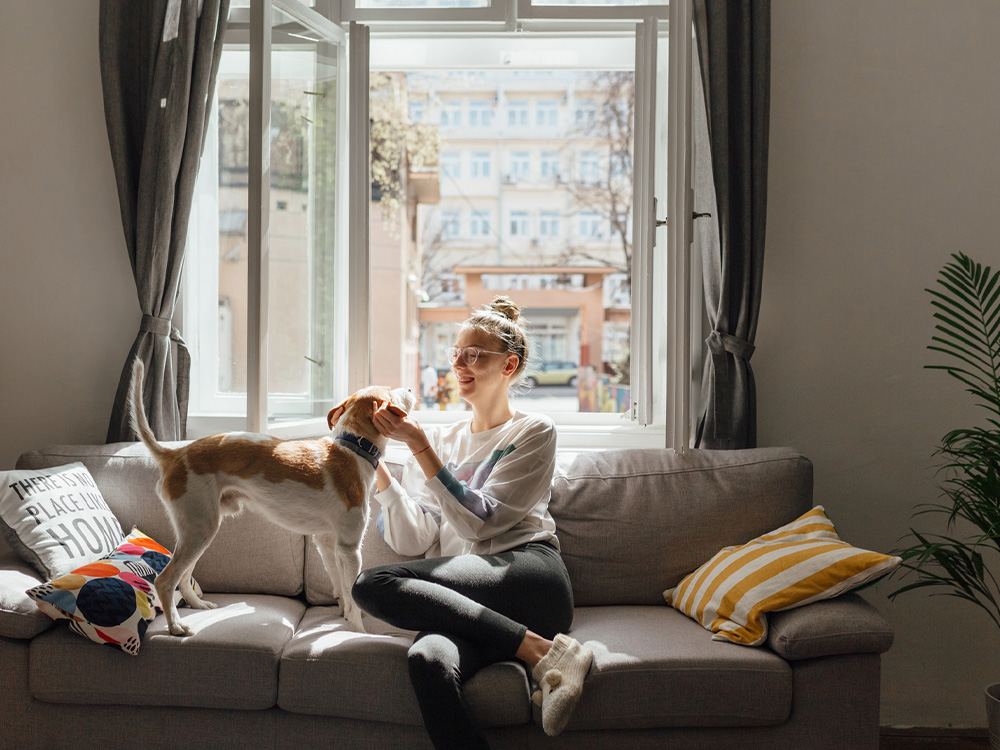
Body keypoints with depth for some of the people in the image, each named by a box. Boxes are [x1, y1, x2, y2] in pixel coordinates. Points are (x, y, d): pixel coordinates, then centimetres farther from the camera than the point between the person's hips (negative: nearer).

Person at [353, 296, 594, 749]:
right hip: (467, 601, 2)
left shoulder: (533, 432, 12)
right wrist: (377, 468, 1)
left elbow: (479, 522, -3)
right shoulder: (442, 441, 23)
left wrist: (420, 446, -7)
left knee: (372, 584, -25)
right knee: (428, 660, -33)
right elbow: (412, 541, 10)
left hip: (525, 575, -2)